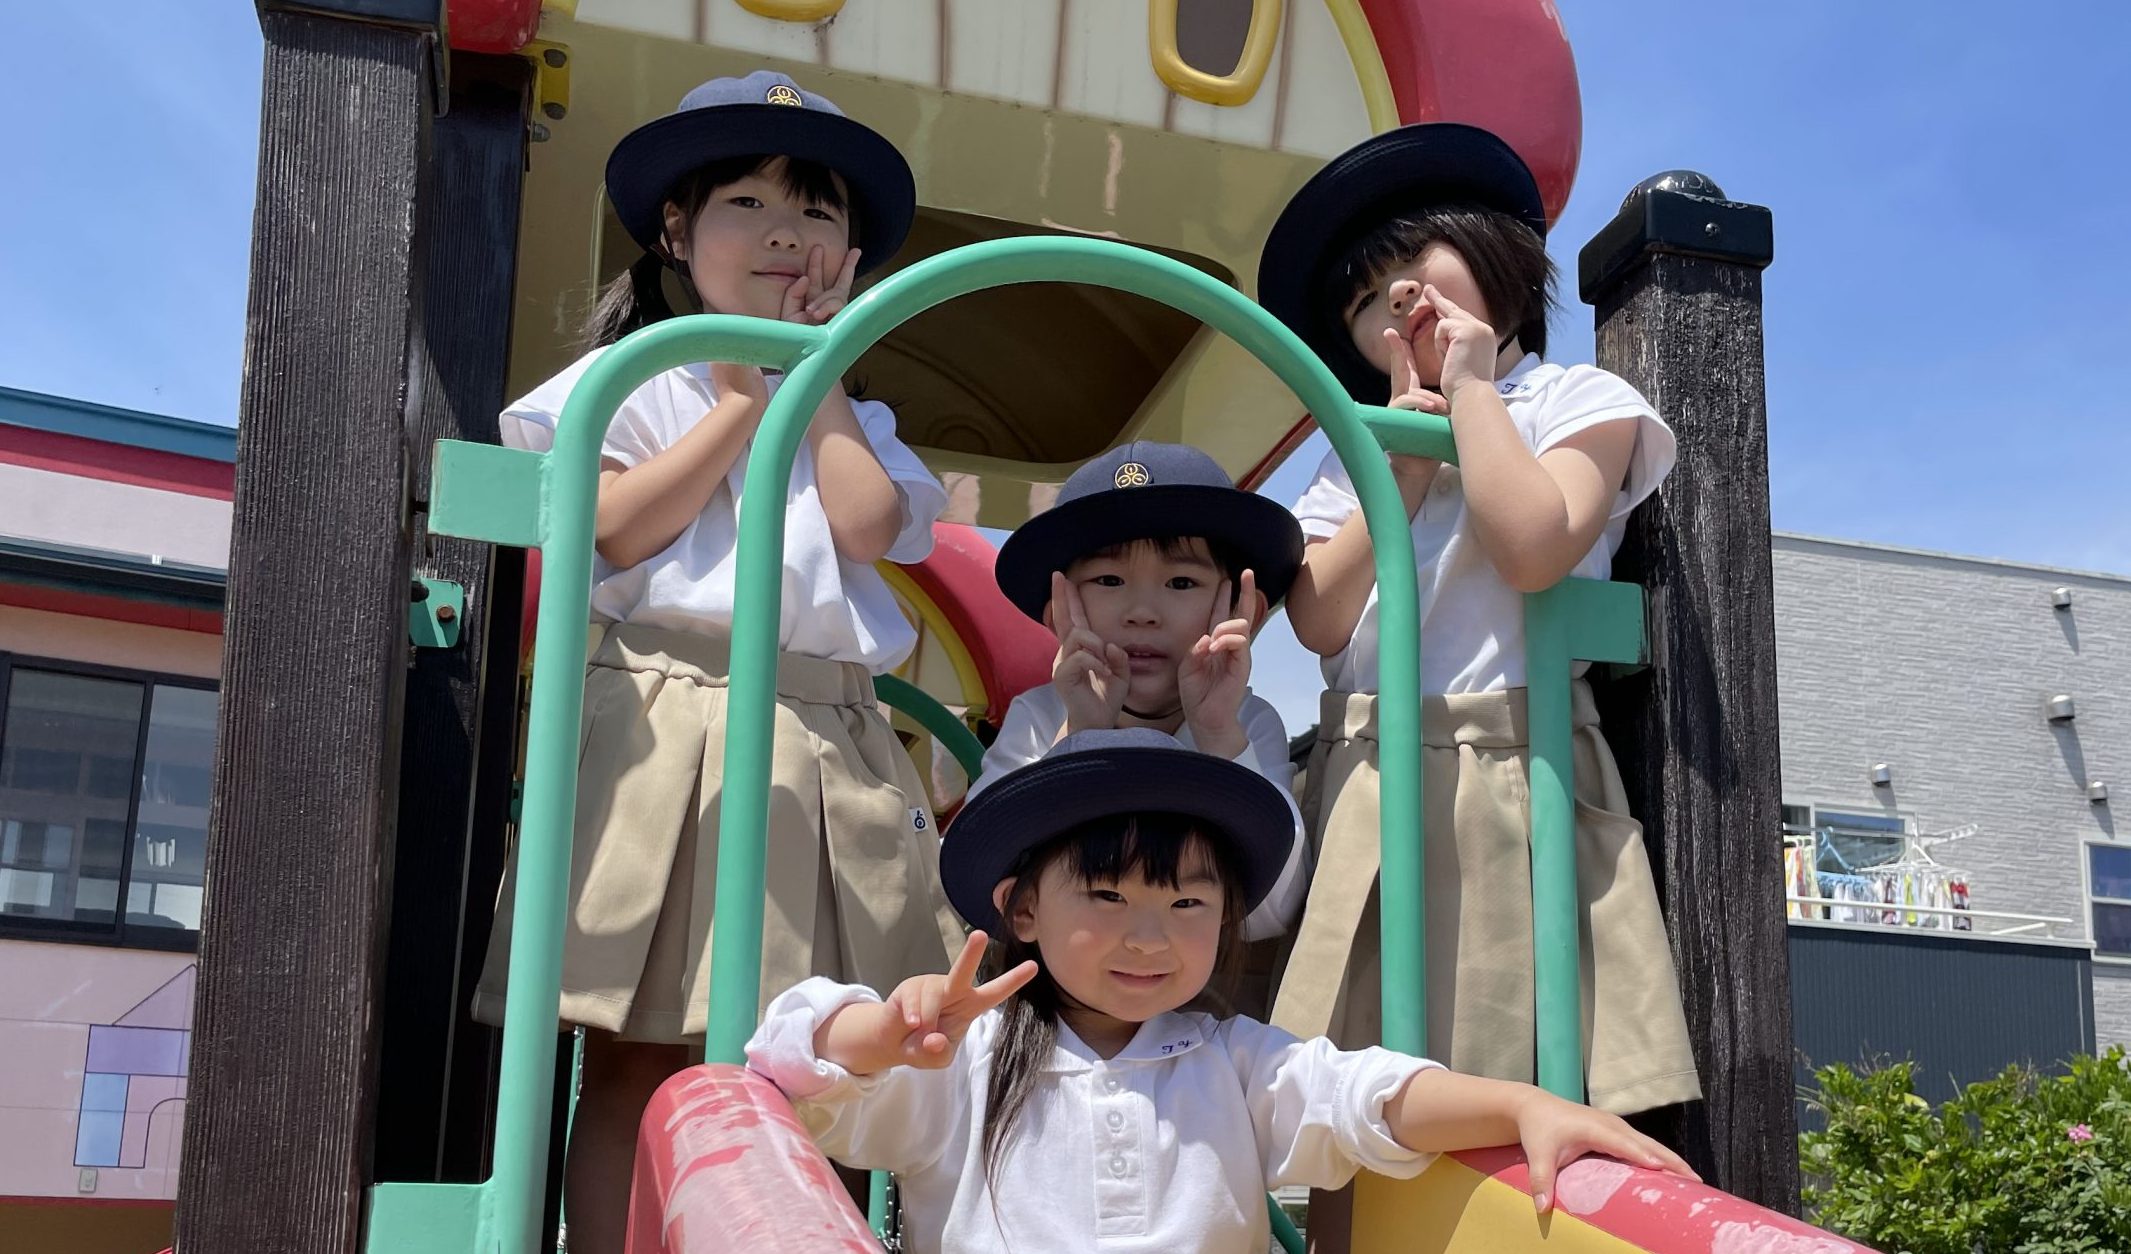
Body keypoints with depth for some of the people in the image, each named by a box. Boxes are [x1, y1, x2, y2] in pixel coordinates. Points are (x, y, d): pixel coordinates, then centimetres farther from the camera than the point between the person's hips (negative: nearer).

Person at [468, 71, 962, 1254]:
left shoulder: (854, 420, 19)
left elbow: (865, 528, -3)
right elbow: (617, 532, -8)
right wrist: (745, 398, 0)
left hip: (828, 748, 4)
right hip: (669, 735, -3)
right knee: (631, 1060, -5)